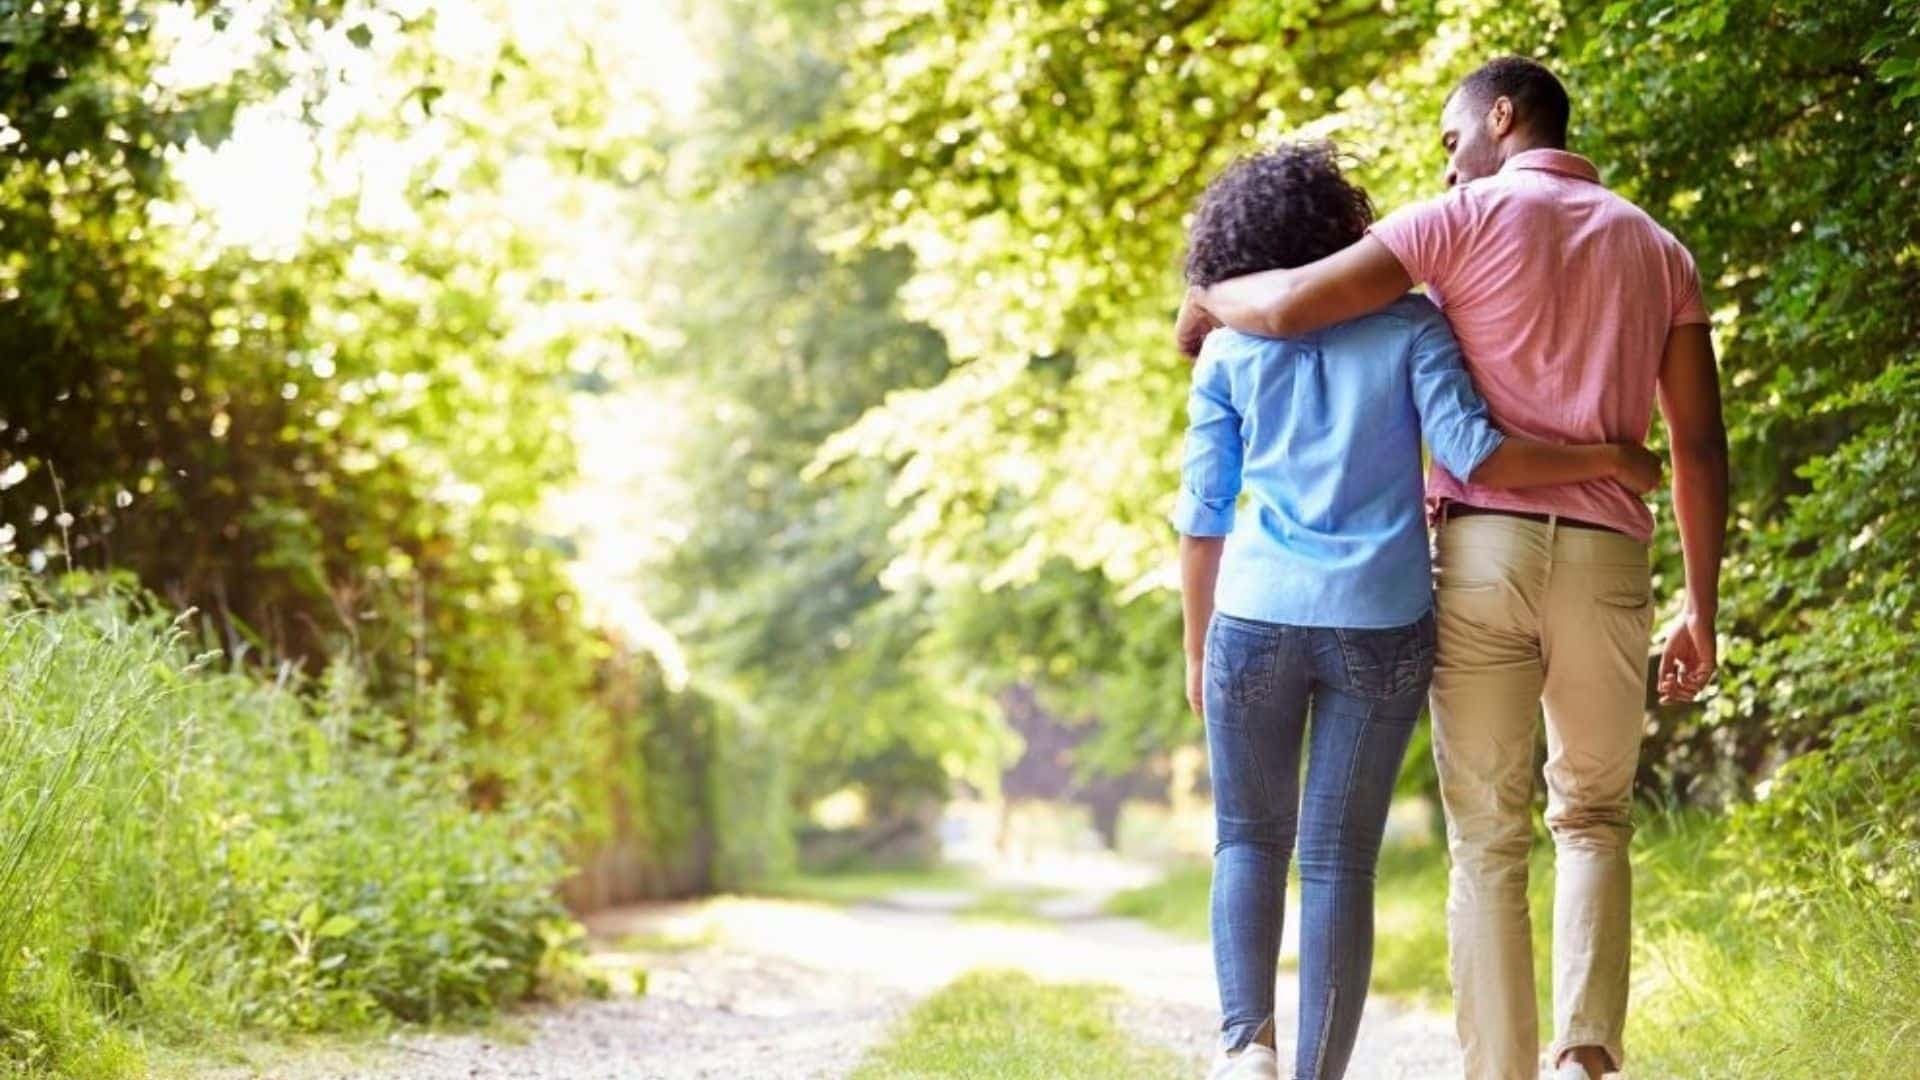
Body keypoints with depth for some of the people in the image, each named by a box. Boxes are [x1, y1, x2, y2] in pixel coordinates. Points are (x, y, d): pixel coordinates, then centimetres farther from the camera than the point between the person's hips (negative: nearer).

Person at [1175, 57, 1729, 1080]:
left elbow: (1292, 307, -9)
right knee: (1592, 820, 19)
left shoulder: (1466, 218, 2)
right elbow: (1699, 446, 9)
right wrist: (1701, 608, 14)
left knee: (1487, 844, 6)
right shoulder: (1658, 250, 14)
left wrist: (1207, 301, 14)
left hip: (1483, 552, -2)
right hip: (1604, 564, 3)